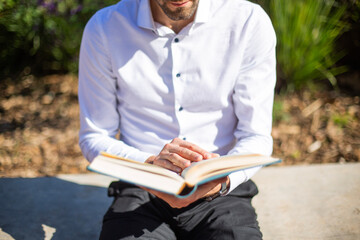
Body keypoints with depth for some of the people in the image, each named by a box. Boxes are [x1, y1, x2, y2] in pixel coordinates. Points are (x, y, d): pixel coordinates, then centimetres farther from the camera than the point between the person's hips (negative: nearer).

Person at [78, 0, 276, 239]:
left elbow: (256, 137, -3)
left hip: (220, 193, 1)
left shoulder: (249, 22, -4)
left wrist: (221, 181, -24)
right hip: (141, 192, 0)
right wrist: (149, 163, -18)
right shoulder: (104, 28, -3)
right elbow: (94, 138, 1)